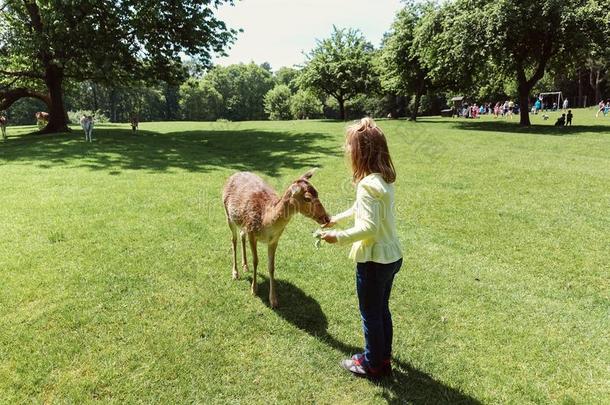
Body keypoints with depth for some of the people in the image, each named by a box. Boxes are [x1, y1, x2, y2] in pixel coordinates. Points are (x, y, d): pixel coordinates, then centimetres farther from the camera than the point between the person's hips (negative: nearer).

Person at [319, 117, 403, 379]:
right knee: (382, 309, 23)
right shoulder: (383, 178, 3)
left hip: (374, 260, -9)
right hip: (392, 256, 9)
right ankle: (383, 357, 41)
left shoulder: (368, 184, -25)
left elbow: (369, 227, -28)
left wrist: (339, 237, -17)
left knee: (370, 313, 11)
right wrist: (337, 218, 24)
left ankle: (372, 364, 30)